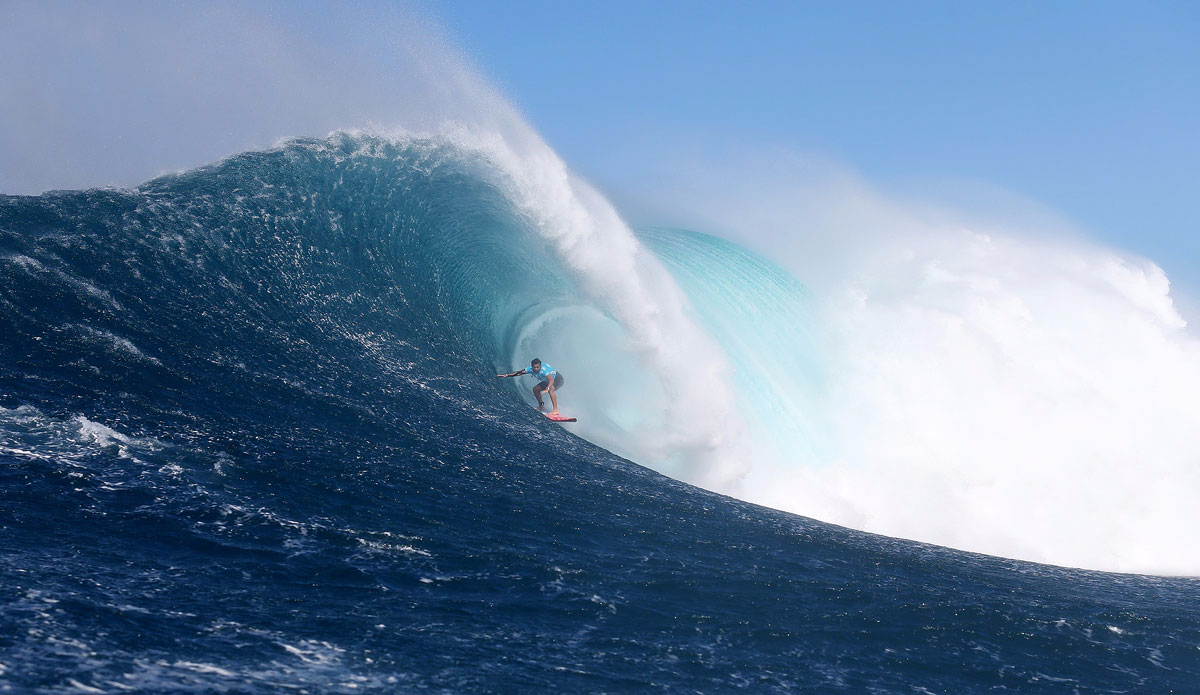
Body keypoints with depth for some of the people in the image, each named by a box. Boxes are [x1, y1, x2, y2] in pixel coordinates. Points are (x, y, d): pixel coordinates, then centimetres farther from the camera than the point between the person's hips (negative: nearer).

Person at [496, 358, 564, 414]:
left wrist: (547, 389, -71)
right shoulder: (531, 369, -17)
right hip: (547, 381, 8)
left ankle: (556, 410, -38)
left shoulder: (544, 370, -39)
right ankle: (541, 406, 28)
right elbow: (518, 373, -13)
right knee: (535, 389, 8)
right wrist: (506, 375, -23)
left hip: (558, 379, -8)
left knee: (551, 390, -35)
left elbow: (551, 380, -54)